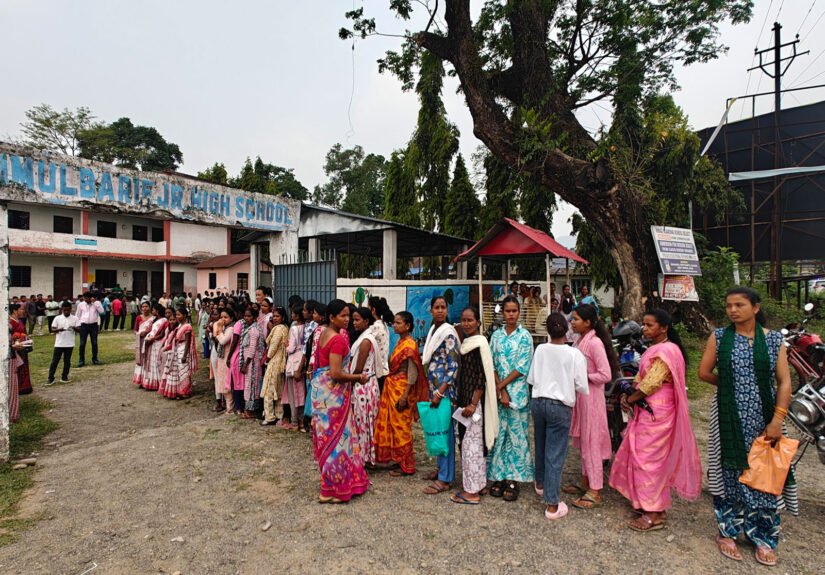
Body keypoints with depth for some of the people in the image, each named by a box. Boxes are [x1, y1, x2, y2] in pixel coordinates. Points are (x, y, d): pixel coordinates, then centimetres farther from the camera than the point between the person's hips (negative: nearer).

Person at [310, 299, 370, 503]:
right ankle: (333, 488, 12)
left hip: (322, 388, 10)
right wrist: (358, 377, -12)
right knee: (336, 436, 1)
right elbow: (336, 374, -26)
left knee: (328, 435, 19)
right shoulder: (338, 339, -21)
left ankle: (331, 480, 34)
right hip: (333, 392, -10)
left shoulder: (324, 334, 9)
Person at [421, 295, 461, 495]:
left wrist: (440, 392, -20)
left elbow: (454, 366, -18)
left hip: (444, 388, -8)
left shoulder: (448, 332, -14)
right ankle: (441, 467, 31)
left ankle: (445, 478, 8)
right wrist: (432, 390, 17)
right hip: (434, 386, 8)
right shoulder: (433, 330, 10)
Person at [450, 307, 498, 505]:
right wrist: (460, 399, 16)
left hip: (474, 400, -9)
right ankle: (476, 484, 28)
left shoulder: (479, 343, -15)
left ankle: (472, 491, 11)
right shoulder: (466, 343, 11)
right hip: (465, 398, 9)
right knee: (467, 440, 15)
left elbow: (482, 377, -19)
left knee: (471, 442, -1)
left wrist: (473, 404, -20)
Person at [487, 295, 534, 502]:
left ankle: (513, 480, 14)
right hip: (498, 390, 3)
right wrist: (501, 390, -9)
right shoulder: (496, 335, 6)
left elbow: (522, 368, -9)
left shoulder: (525, 336, -3)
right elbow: (492, 364, 1)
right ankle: (499, 477, 20)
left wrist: (501, 385, -11)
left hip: (518, 392, -3)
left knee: (516, 435, 4)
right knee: (499, 433, 8)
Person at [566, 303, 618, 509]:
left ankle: (595, 493, 12)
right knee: (583, 442, 17)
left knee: (591, 443, 1)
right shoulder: (580, 340, 7)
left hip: (591, 398, -9)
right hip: (580, 397, 9)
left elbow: (606, 375, -22)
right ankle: (585, 483, 31)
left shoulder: (595, 343, -19)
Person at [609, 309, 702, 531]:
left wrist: (629, 400, -9)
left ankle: (653, 515, 11)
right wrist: (628, 394, -4)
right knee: (654, 458, 17)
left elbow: (650, 384, -21)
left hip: (655, 413, -9)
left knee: (648, 458, -1)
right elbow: (641, 378, 12)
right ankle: (656, 506, 30)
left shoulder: (666, 351, -19)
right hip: (649, 410, 9)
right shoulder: (655, 349, 12)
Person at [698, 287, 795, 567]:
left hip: (763, 419, 1)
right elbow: (704, 372, 2)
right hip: (729, 417, 0)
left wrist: (777, 420, -11)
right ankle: (727, 531, 23)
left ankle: (763, 537, 25)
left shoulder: (773, 339, 0)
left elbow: (784, 381, -4)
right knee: (729, 472, 7)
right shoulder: (719, 337, -1)